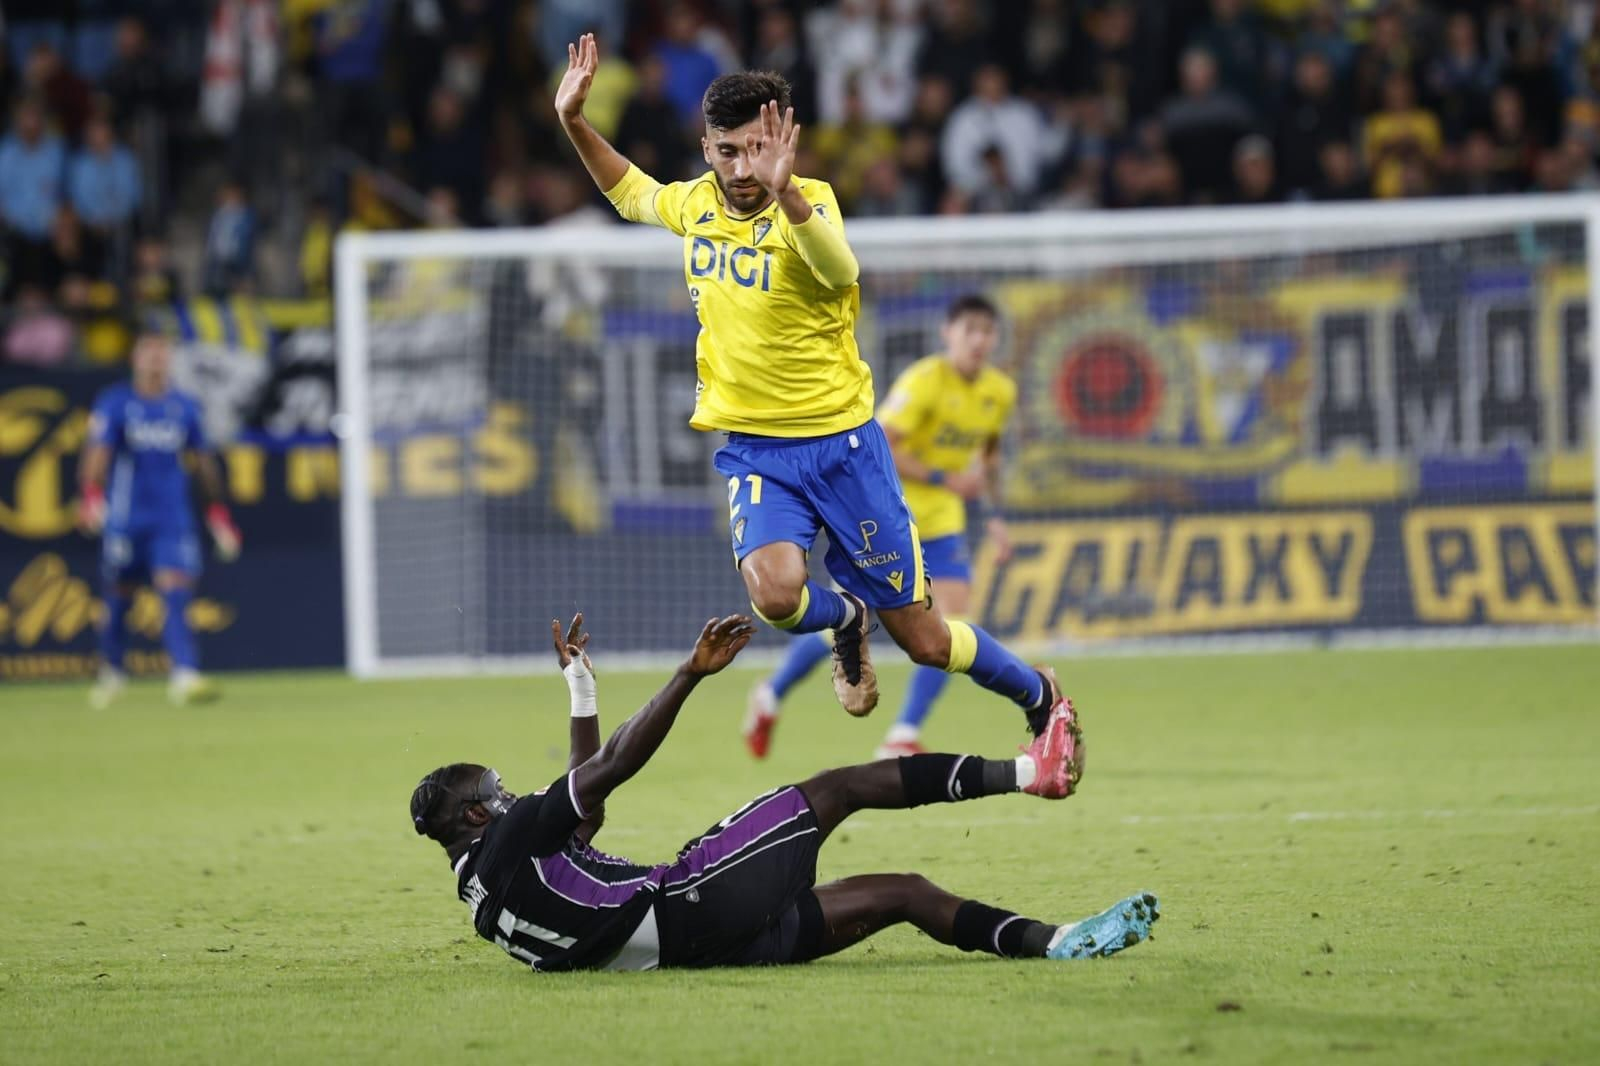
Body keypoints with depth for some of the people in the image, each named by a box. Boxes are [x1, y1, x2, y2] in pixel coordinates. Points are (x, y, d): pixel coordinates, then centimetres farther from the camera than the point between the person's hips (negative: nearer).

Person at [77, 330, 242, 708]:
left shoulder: (185, 407, 9)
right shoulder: (114, 403, -1)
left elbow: (204, 462, 17)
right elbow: (97, 454, -12)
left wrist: (219, 514, 16)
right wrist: (91, 496, -29)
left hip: (173, 518, 2)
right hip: (125, 518, -1)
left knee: (176, 593, -14)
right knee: (119, 598, 9)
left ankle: (185, 676, -23)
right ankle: (111, 672, 30)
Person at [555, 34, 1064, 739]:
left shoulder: (808, 204, -16)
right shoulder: (696, 203, 1)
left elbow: (840, 271, -40)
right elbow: (631, 193, 26)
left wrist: (784, 190, -56)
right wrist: (573, 121, 11)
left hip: (840, 441, -4)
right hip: (754, 449, 4)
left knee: (923, 640, 2)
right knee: (774, 593, -28)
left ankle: (1038, 695, 32)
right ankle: (845, 621, 9)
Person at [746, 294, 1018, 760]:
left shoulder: (1000, 393, 1)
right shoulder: (924, 381, -20)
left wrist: (994, 515, 10)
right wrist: (944, 478, -29)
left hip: (940, 521, 6)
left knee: (954, 623, -13)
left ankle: (903, 738, -5)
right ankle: (771, 696, 26)